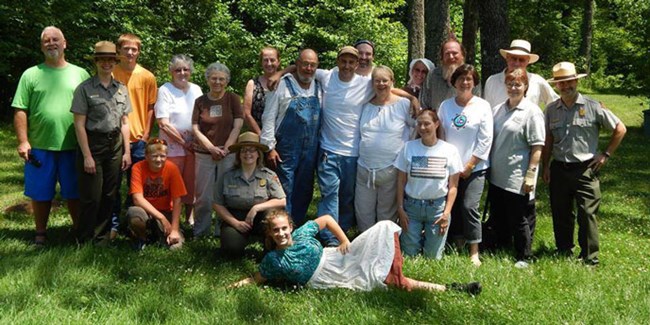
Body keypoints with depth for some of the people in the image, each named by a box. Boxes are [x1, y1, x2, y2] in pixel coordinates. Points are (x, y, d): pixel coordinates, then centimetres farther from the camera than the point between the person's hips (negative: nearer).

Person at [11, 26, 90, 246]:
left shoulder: (80, 74, 7)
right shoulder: (31, 75, 4)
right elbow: (20, 111, 1)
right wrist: (23, 142, -7)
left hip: (73, 146, 0)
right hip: (40, 147, 0)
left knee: (75, 193, 8)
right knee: (41, 193, 9)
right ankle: (41, 232, 23)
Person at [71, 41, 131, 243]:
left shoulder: (122, 89, 10)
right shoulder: (85, 88, -5)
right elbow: (79, 124, -7)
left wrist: (126, 151, 8)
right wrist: (87, 156, -12)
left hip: (115, 145, 5)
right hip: (93, 144, -4)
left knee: (110, 196, 9)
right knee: (92, 197, -1)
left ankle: (102, 238, 21)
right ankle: (85, 241, 12)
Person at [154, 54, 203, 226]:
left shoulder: (196, 90, 9)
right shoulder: (165, 90, -4)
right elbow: (163, 123, -11)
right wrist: (184, 142, -11)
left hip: (194, 146, 4)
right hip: (173, 147, -4)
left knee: (191, 184, 11)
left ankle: (189, 216, 27)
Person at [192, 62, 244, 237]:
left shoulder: (233, 99, 3)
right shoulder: (200, 101, 6)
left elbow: (237, 126, -2)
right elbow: (196, 129, 1)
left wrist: (225, 148, -11)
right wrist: (212, 148, -11)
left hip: (228, 154, -1)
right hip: (204, 155, 1)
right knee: (203, 197, 2)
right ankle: (199, 233, 16)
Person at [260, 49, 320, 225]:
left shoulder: (319, 88, 8)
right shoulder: (283, 85, -5)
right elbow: (269, 117, -5)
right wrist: (270, 147, -9)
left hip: (311, 150, 4)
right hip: (286, 149, -4)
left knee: (304, 191, 11)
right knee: (284, 191, -2)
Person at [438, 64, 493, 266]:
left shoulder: (482, 106, -1)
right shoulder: (446, 106, 6)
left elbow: (485, 140, -4)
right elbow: (440, 136, 6)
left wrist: (469, 166, -7)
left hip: (474, 168, -3)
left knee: (469, 206, -11)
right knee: (453, 206, 5)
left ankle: (474, 253, -4)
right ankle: (457, 247, 19)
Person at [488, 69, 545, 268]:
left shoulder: (532, 112, -8)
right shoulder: (498, 110, 12)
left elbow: (537, 146, -12)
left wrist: (530, 175, -16)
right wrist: (488, 166, 12)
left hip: (517, 178, -6)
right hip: (497, 175, 6)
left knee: (518, 220, 2)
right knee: (497, 217, 15)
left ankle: (523, 258, 16)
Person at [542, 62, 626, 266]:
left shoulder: (593, 107, -5)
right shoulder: (551, 110, 6)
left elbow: (620, 129, 1)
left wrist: (606, 154, -1)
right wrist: (546, 166, 7)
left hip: (585, 170, -4)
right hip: (559, 170, 4)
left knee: (587, 214, -4)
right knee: (560, 214, 12)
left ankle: (589, 258, 5)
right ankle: (564, 251, 27)